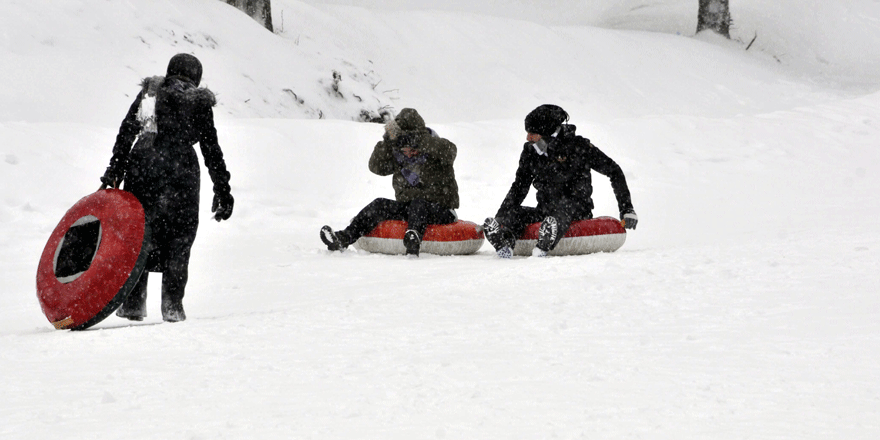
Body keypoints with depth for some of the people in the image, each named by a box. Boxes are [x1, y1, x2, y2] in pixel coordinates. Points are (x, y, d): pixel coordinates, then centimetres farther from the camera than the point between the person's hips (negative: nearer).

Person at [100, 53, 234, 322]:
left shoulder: (148, 92, 15)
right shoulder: (199, 102, 9)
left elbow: (126, 133, 7)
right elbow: (211, 150, 7)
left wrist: (114, 172, 6)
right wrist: (222, 189, 10)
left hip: (141, 166, 2)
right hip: (180, 171, -2)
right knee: (178, 239, 7)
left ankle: (133, 303, 4)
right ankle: (172, 305, 0)